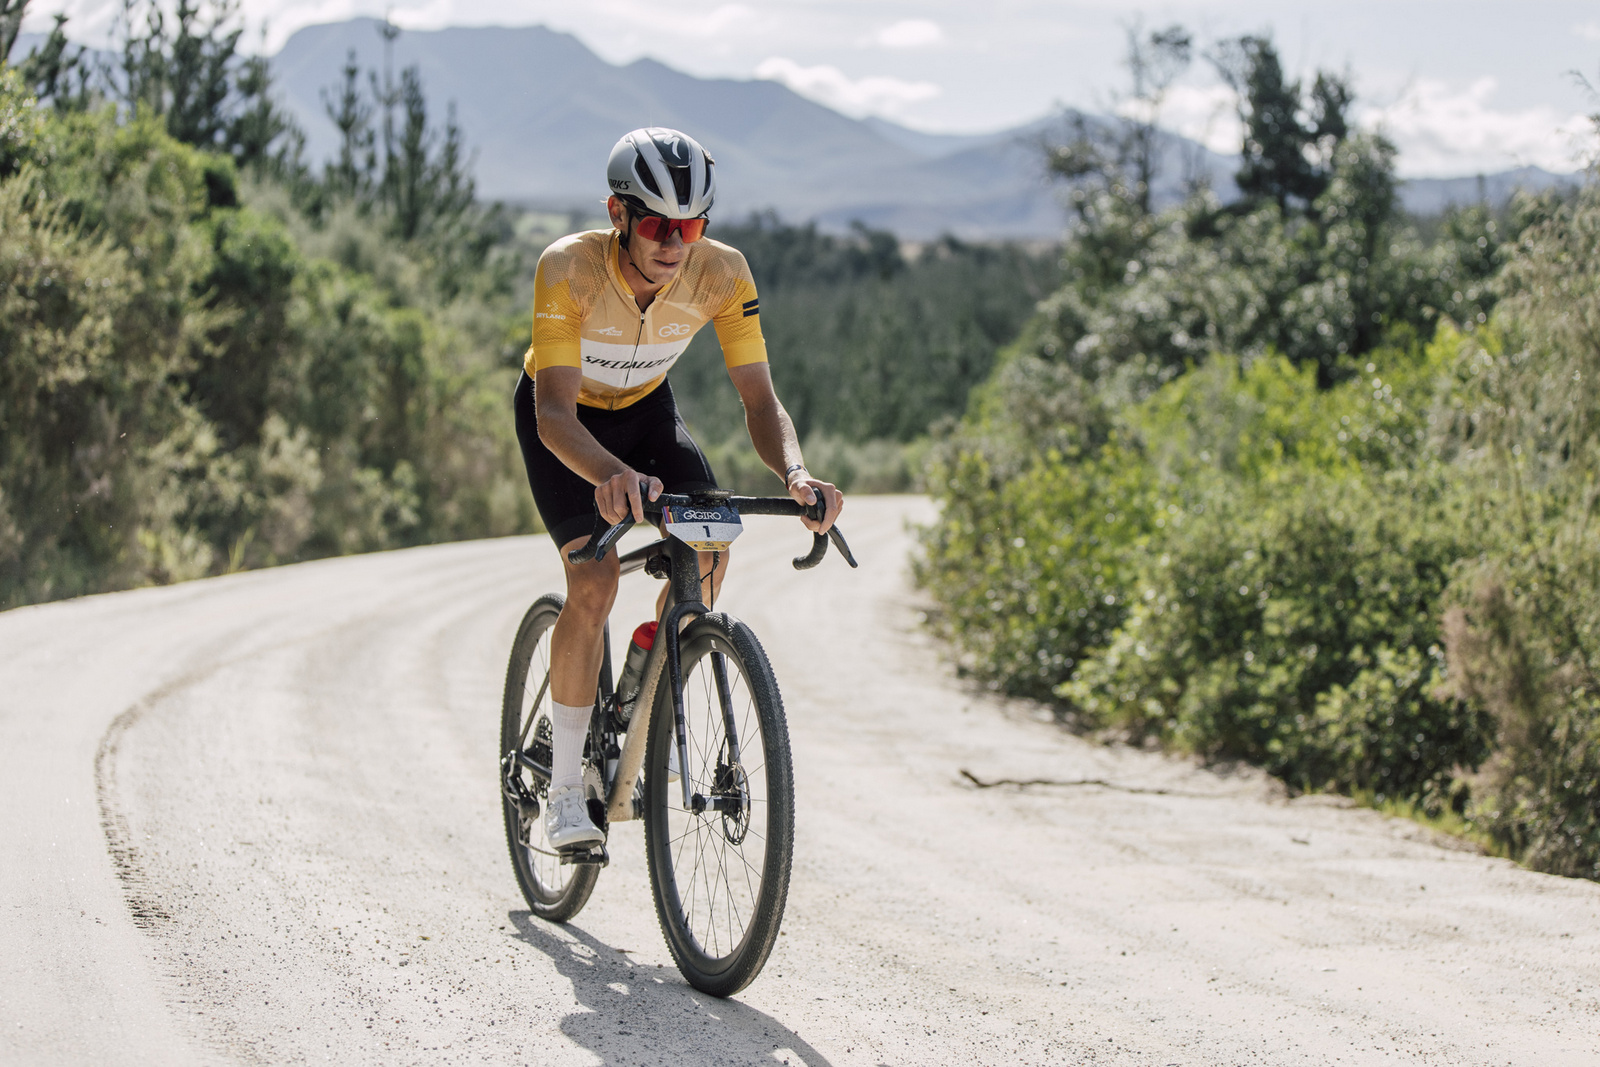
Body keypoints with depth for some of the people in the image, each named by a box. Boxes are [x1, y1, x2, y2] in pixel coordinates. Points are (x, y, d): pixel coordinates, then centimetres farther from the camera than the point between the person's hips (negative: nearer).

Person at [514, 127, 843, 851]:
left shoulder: (722, 274, -27)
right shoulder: (568, 268, -36)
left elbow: (759, 398, -27)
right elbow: (556, 413, -43)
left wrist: (794, 473, -49)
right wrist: (611, 474, -64)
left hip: (645, 406, 4)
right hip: (564, 414, -3)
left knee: (709, 550, -20)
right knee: (595, 579, -22)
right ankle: (565, 791, -10)